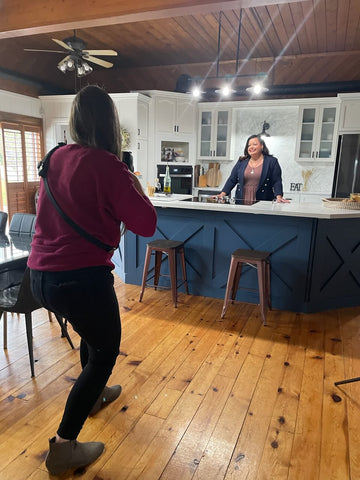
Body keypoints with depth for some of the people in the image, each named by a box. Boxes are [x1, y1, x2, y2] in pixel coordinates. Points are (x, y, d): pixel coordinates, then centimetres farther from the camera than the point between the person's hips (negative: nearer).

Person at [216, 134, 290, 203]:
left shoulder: (271, 161, 6)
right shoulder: (241, 162, 14)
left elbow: (277, 182, -1)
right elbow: (232, 180, 11)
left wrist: (279, 197, -16)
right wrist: (223, 194, -2)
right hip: (241, 203, 2)